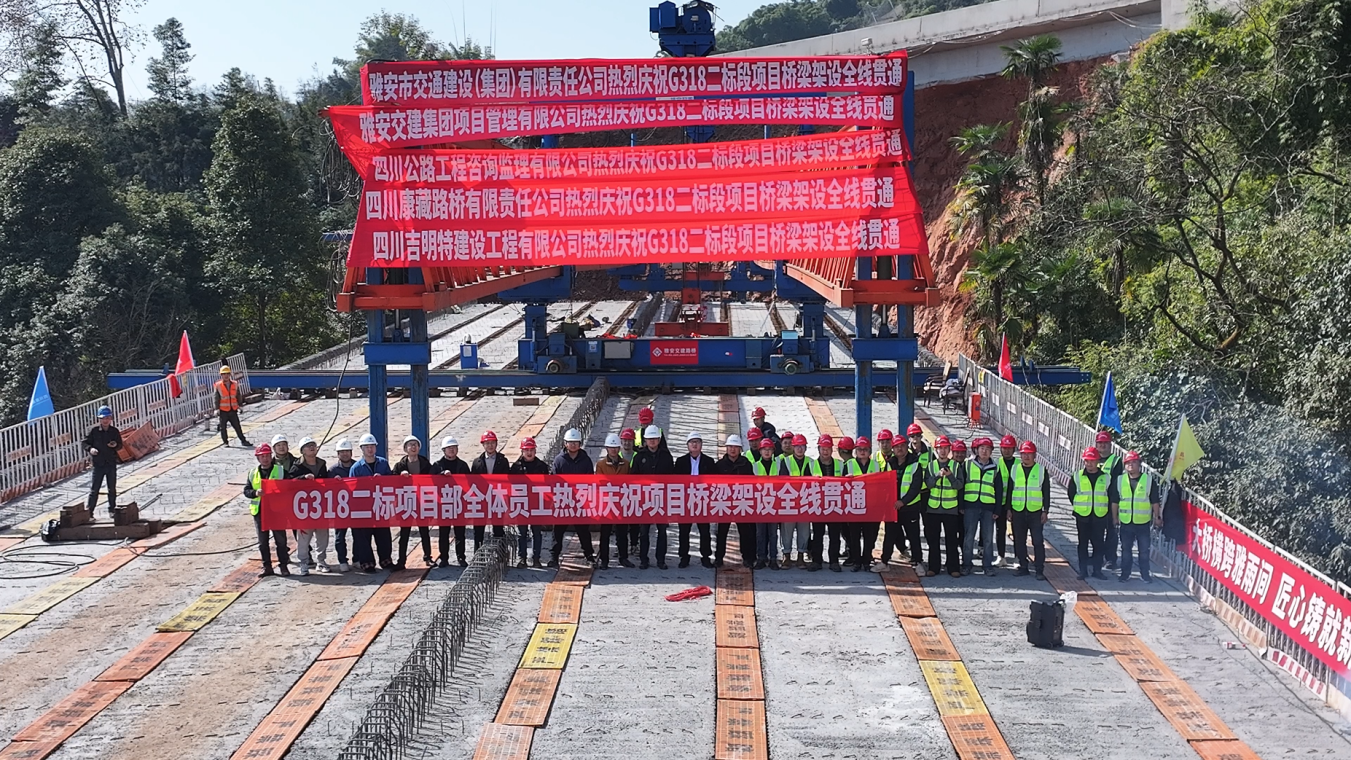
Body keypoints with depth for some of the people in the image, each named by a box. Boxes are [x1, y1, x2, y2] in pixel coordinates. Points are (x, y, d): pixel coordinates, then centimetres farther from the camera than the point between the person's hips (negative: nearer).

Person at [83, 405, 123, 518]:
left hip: (111, 464, 3)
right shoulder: (94, 431, -4)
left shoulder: (115, 431, 3)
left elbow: (120, 445, 10)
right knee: (94, 489, -2)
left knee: (112, 489, 11)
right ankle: (88, 512, 3)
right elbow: (86, 442, 0)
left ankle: (112, 510, 22)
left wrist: (115, 445, -13)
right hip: (98, 464, -2)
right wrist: (90, 449, -20)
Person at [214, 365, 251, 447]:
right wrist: (217, 409, -11)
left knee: (237, 426, 5)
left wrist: (239, 406, 7)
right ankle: (225, 442, 15)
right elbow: (217, 398, -5)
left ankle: (243, 441, 10)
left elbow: (238, 396, 11)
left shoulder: (235, 384, 5)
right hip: (223, 410, -2)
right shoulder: (218, 385, -5)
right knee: (223, 427, 4)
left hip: (233, 410, 2)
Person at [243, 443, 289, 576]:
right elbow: (246, 490, 5)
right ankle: (267, 567, 16)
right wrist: (255, 493, -15)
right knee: (262, 541, 8)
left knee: (280, 539, 2)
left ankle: (283, 565, 11)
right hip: (259, 511, 3)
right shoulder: (253, 473, 8)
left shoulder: (280, 470, 0)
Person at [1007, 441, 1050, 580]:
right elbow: (1009, 490, 10)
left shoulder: (1041, 470, 2)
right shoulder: (1014, 469, 7)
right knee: (1019, 541, 8)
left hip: (1036, 511, -3)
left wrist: (1045, 511, -3)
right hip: (1018, 511, 3)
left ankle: (1040, 569, 0)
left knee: (1038, 541, -5)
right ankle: (1023, 567, 18)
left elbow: (1046, 492, 2)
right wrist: (1008, 509, 6)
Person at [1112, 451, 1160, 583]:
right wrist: (1115, 517, 7)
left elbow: (1155, 502, 2)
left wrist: (1157, 517, 3)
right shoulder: (1119, 480, 1)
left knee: (1144, 550, 7)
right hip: (1126, 522, 1)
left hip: (1143, 522, -1)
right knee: (1125, 549, 10)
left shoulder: (1149, 480, -4)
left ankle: (1145, 574, 18)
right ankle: (1125, 573, 20)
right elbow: (1115, 502, 6)